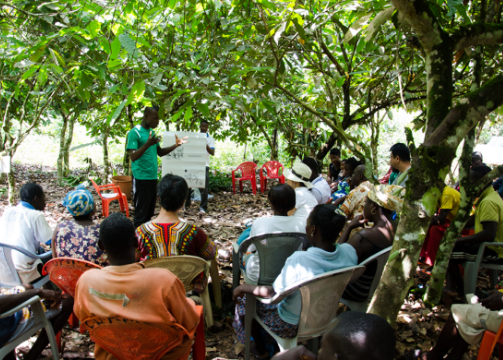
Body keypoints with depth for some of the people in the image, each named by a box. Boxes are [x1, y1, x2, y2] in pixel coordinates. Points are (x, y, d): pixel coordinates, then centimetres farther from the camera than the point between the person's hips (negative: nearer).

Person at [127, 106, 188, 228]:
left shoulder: (152, 132, 15)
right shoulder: (135, 132, -11)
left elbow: (160, 152, 17)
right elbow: (133, 156, -19)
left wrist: (175, 145, 3)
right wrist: (148, 144, -31)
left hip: (153, 177, 8)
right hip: (141, 178, -8)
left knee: (149, 213, 14)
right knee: (141, 214, -3)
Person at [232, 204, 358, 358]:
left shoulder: (299, 260, -36)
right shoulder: (349, 252, -20)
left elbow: (274, 294, -23)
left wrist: (244, 287, -8)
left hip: (292, 326, -6)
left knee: (243, 296, 18)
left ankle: (260, 347, 36)